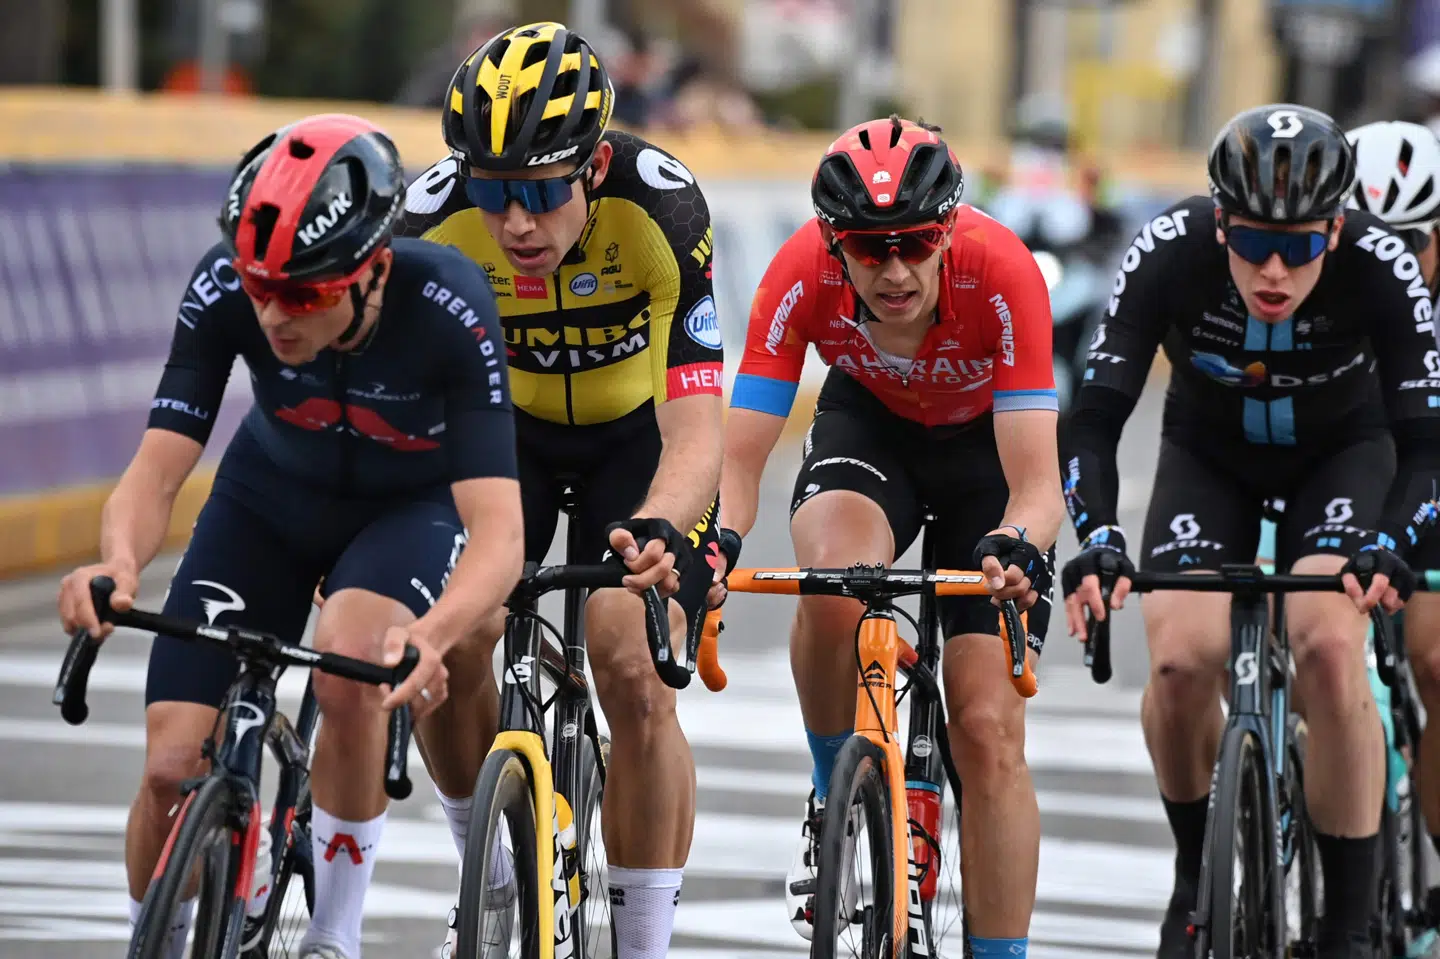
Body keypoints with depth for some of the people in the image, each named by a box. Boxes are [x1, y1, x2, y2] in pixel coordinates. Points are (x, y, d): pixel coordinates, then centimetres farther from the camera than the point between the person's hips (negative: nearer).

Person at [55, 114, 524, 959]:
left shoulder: (448, 309, -36)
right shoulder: (226, 291, -29)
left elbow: (499, 534, -41)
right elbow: (157, 471, -28)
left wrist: (430, 636, -61)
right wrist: (118, 563, -51)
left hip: (414, 506, -2)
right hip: (273, 499, 2)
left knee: (349, 666, -34)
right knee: (173, 765, -11)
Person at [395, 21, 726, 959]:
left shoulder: (660, 207, -35)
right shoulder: (436, 214, -29)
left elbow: (695, 431, -38)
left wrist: (657, 531, -58)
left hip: (639, 431, -2)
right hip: (506, 426, 2)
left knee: (633, 671, -20)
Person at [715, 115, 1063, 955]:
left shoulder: (1001, 273, -36)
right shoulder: (803, 274, -32)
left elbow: (1035, 478, -39)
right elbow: (740, 459, -31)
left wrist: (1019, 547, -61)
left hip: (989, 442, -1)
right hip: (868, 422, 1)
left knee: (988, 729, -10)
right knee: (832, 588, -33)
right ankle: (836, 807, -7)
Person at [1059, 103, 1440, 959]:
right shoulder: (1171, 253, -31)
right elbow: (1096, 419, -29)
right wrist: (1097, 541, -45)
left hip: (1344, 453, -1)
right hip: (1209, 456, 1)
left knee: (1330, 643, -28)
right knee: (1181, 659, -23)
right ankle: (1199, 872, 6)